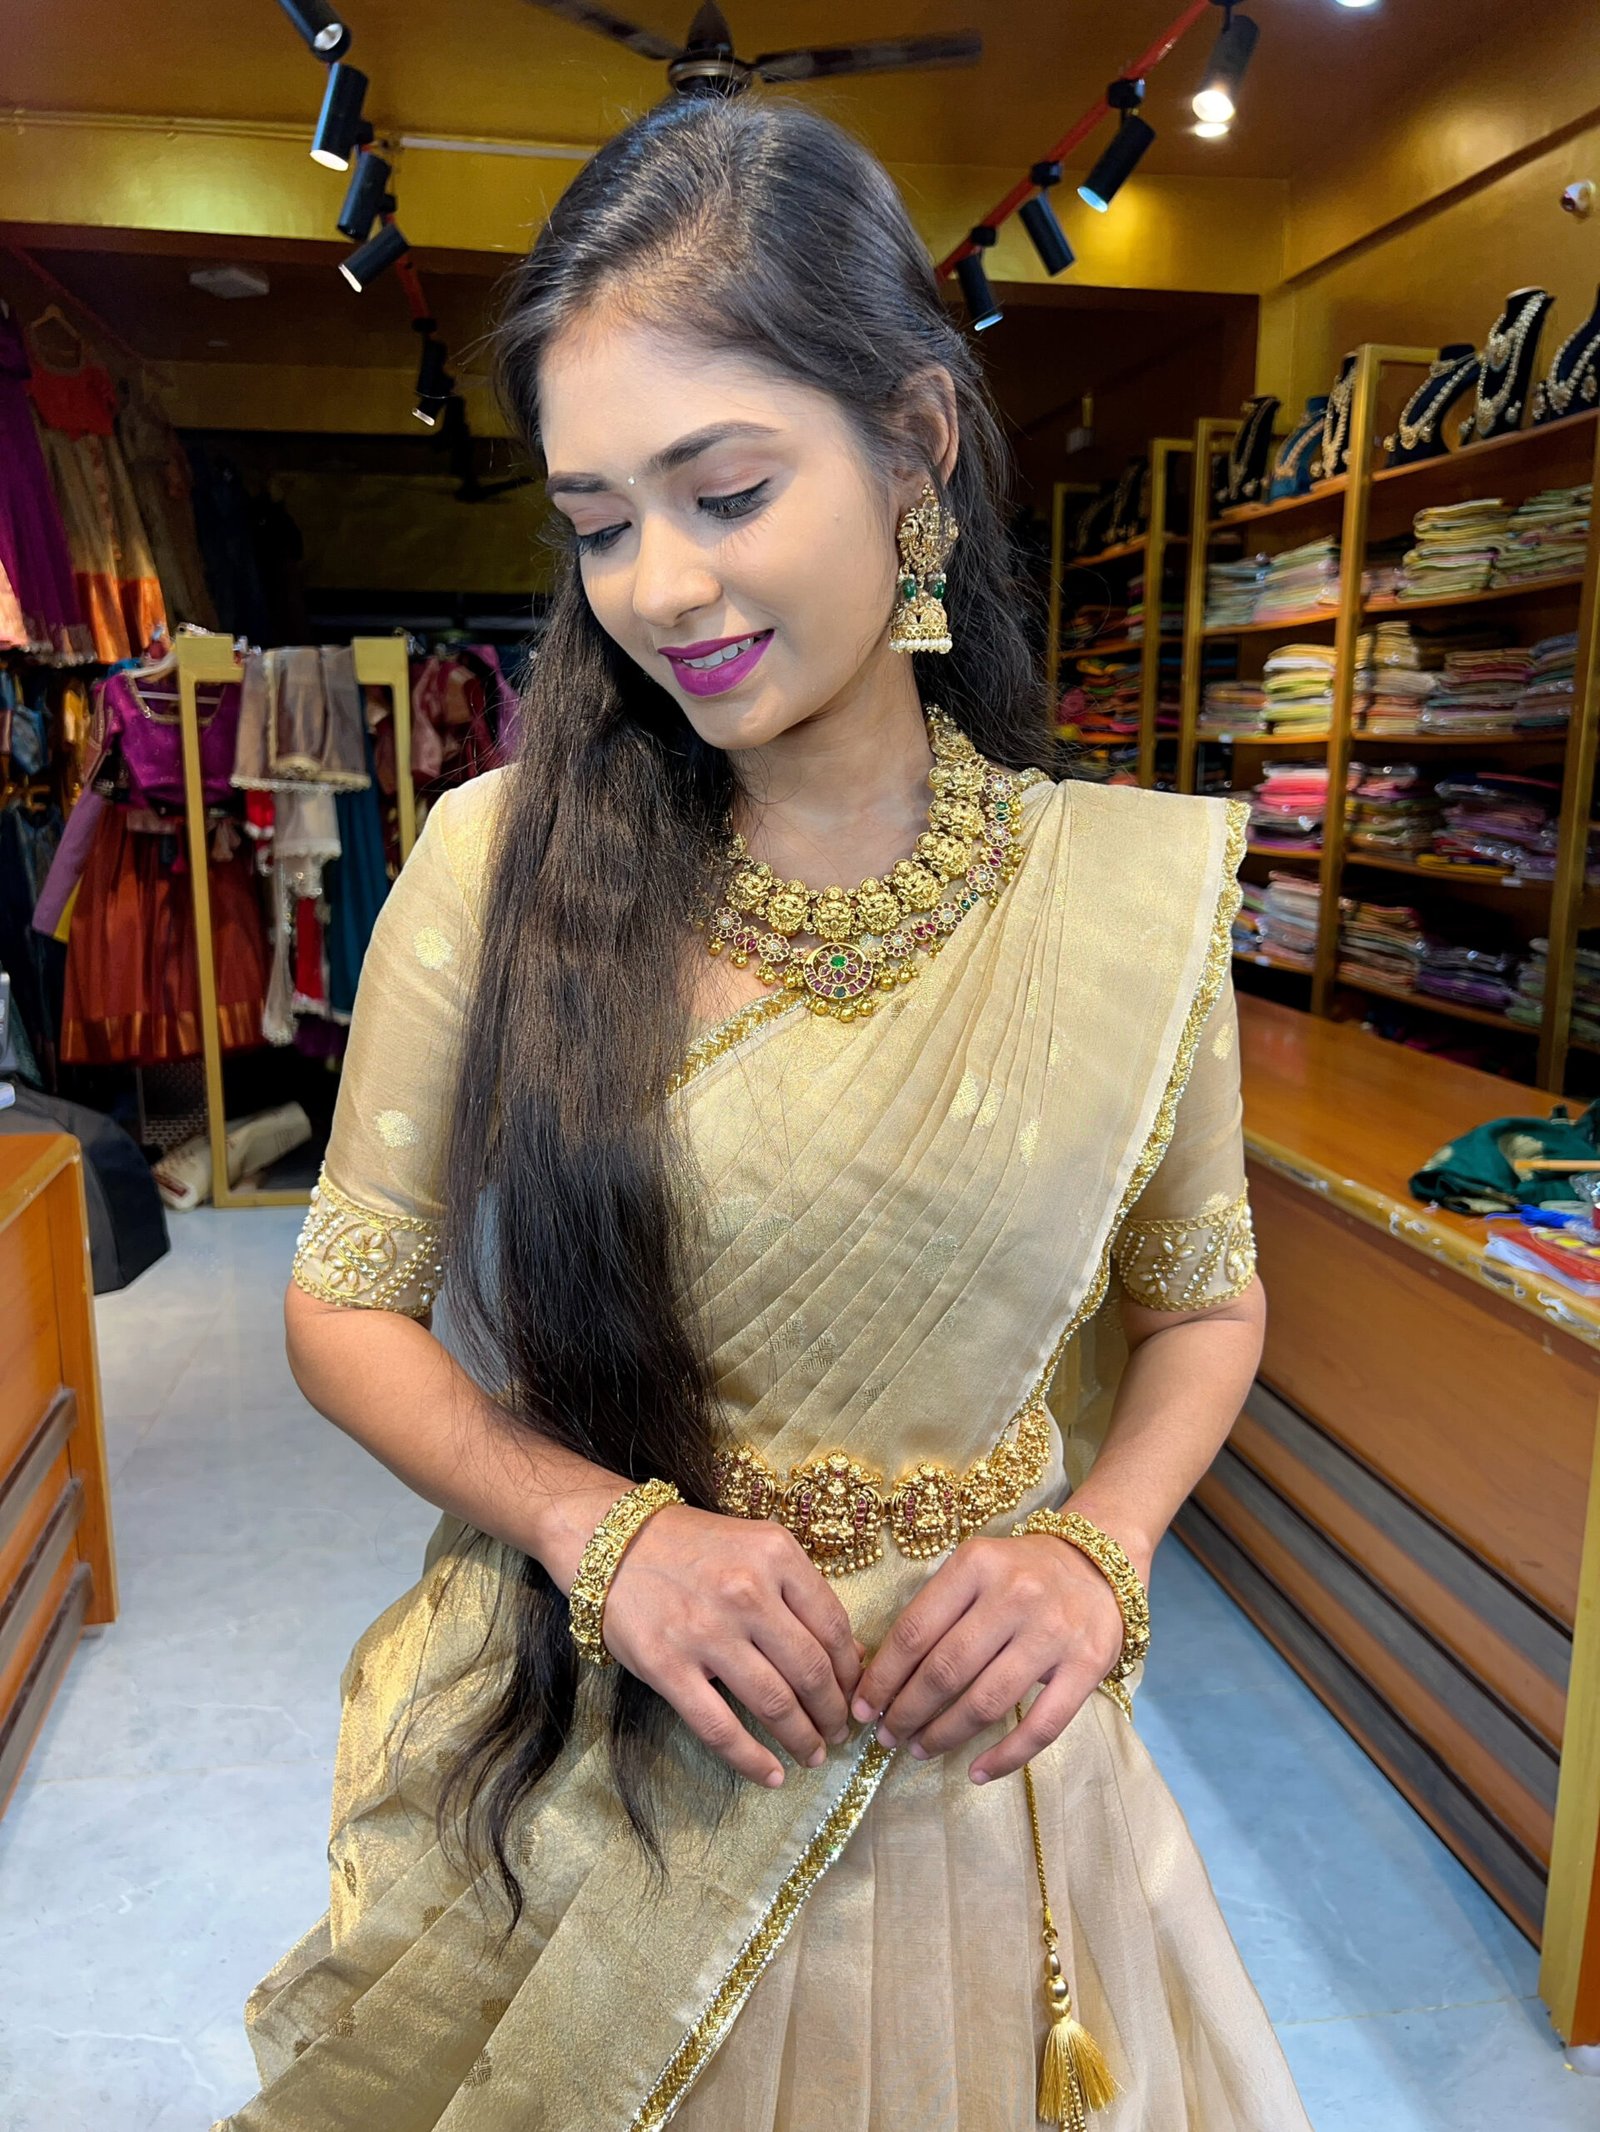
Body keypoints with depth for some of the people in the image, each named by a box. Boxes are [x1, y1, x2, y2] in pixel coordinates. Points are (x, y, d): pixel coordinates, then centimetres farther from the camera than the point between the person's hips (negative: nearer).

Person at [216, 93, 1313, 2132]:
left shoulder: (1133, 887, -10)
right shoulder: (501, 859, -12)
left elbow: (1204, 1298, 4)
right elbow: (347, 1302, -4)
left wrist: (1093, 1546, -14)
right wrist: (606, 1526, -19)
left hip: (968, 1761, 1)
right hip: (568, 1750, 0)